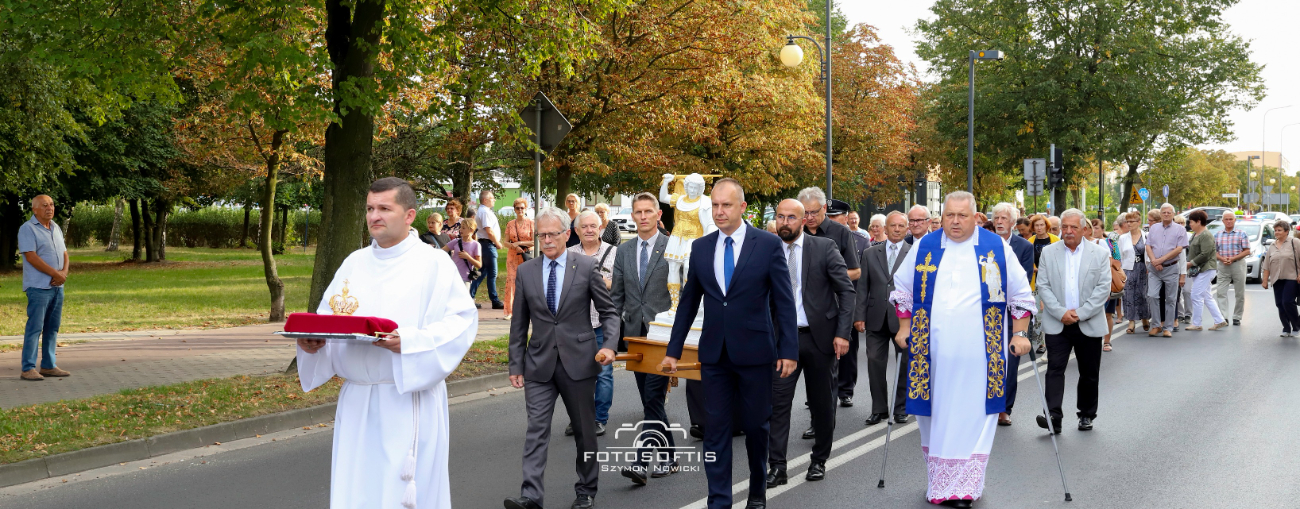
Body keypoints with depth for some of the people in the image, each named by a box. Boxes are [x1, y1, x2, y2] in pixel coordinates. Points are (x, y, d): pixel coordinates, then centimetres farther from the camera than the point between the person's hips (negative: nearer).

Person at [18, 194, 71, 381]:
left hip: (57, 287, 7)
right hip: (38, 287, -7)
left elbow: (64, 254, 16)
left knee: (52, 328, 9)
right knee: (35, 327, -8)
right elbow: (31, 257, -16)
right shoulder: (27, 229, -7)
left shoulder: (56, 228, 16)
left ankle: (48, 366, 15)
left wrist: (64, 272, -5)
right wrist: (56, 274, -14)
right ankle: (28, 369, -6)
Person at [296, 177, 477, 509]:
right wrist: (311, 339, -8)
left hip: (409, 398, -5)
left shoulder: (434, 263, -3)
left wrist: (409, 341, -24)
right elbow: (328, 317, 14)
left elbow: (462, 320, -11)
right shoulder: (354, 263, 14)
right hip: (357, 399, 5)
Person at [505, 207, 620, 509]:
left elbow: (608, 312, 2)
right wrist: (516, 365, 6)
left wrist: (609, 345, -14)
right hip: (540, 364, 1)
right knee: (536, 429, -7)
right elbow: (519, 324, 9)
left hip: (578, 361, -1)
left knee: (584, 430, 9)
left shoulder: (587, 266, -2)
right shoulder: (526, 271, 4)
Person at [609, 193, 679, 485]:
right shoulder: (624, 251, 12)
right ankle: (668, 459, 20)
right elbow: (616, 296, 14)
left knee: (653, 397, -13)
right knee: (651, 400, 10)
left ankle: (643, 462, -16)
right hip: (635, 335, 6)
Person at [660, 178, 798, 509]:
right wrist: (673, 351, 8)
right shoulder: (700, 248, 5)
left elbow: (784, 302, -5)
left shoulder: (768, 245, -5)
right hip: (714, 354, 3)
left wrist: (789, 350, -9)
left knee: (756, 425, 10)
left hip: (754, 352, -2)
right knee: (716, 428, 2)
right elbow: (688, 302, 10)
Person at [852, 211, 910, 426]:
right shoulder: (870, 253, 8)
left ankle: (901, 408, 19)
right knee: (875, 363, 3)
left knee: (905, 365, 6)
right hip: (876, 318, 2)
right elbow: (862, 287, 7)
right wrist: (859, 316, 0)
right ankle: (879, 408, 13)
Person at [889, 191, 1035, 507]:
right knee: (937, 415, 7)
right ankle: (940, 480, 19)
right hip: (932, 353, 2)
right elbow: (902, 287, 17)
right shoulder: (924, 247, 5)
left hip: (978, 354, -2)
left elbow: (1020, 295, 6)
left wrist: (1019, 334, 0)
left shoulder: (996, 247, 1)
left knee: (973, 417, -4)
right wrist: (904, 328, 12)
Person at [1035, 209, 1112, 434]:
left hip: (1089, 324, 0)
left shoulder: (1100, 254, 1)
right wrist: (1061, 313, -12)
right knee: (1055, 369, -11)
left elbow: (1103, 288, -5)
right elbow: (1043, 286, -1)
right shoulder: (1049, 252, 3)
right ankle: (1053, 416, -16)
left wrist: (1080, 313, -13)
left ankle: (1086, 415, 24)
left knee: (1089, 373, 9)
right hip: (1057, 323, 0)